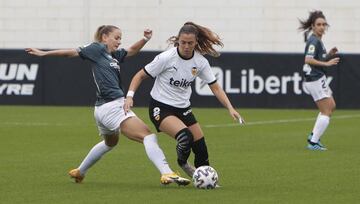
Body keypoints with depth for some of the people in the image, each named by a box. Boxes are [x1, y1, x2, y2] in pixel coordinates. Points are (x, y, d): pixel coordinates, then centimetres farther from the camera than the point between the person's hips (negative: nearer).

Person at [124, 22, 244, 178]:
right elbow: (140, 76, -9)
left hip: (183, 108, 5)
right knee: (185, 136, -29)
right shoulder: (166, 58, -18)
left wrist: (230, 108, -11)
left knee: (201, 148, -1)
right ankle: (182, 164, 2)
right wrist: (130, 96, -23)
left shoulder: (200, 62, -5)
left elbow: (215, 88, 1)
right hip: (160, 108, -5)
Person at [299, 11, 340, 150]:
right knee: (326, 112, -7)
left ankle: (314, 136, 21)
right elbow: (308, 60, -28)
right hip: (315, 80, -10)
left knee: (331, 106, 21)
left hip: (318, 78, 10)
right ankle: (313, 143, -4)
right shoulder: (314, 41, -17)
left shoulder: (317, 40, 13)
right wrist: (326, 63, -29)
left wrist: (329, 54, 6)